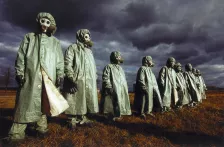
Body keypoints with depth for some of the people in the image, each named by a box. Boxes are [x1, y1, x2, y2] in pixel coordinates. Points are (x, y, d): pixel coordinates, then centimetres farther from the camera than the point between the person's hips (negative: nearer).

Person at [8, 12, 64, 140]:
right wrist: (19, 72, -3)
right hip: (31, 75, 0)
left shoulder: (55, 42, 17)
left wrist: (60, 75, -1)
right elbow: (21, 55, 8)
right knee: (26, 102, -3)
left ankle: (42, 126, 12)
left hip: (49, 76, 1)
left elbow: (60, 60, 9)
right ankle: (17, 132, 2)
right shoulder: (29, 37, 17)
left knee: (44, 102, 3)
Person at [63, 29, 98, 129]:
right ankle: (72, 120, 10)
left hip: (88, 82, 7)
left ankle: (82, 118, 21)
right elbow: (67, 64, -10)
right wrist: (71, 79, -19)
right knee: (74, 101, -2)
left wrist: (94, 80, 17)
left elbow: (93, 68, 24)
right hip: (76, 81, -6)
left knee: (85, 100, 10)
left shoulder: (89, 51, 23)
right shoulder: (73, 48, 1)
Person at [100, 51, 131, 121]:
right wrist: (109, 87, -20)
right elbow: (105, 78, -14)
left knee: (120, 102, 11)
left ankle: (118, 115, 22)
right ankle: (113, 116, 5)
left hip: (121, 89, 8)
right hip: (114, 90, -8)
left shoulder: (120, 68, 22)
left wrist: (125, 88, 19)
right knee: (114, 103, -6)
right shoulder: (109, 67, -3)